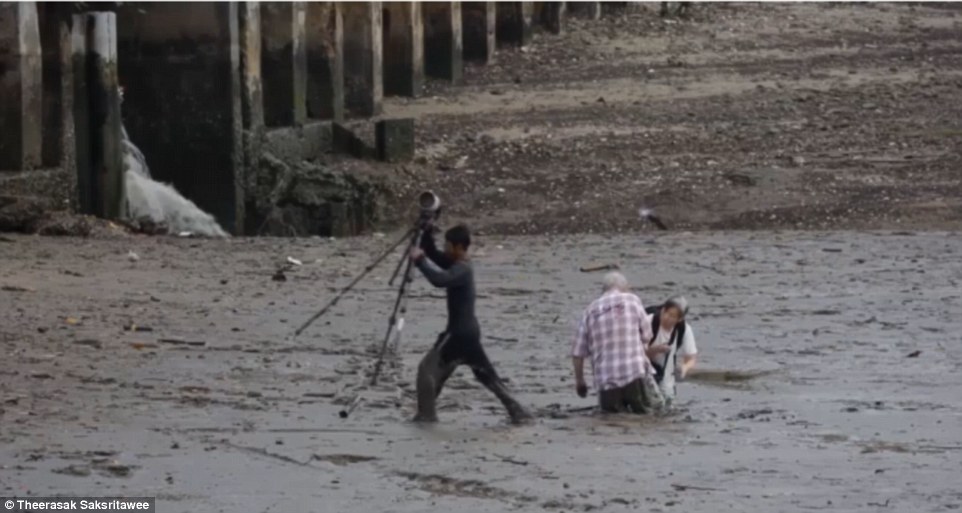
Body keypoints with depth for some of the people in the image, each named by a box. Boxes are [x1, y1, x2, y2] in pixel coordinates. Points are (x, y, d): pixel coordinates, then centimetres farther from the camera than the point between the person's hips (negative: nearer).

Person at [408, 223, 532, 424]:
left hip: (460, 333, -10)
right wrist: (426, 232, 1)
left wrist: (419, 260, -30)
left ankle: (426, 414, -2)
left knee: (428, 368, -3)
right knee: (486, 374, 14)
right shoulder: (457, 264, 11)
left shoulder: (461, 270, -18)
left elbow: (439, 279, -37)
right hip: (468, 331, 10)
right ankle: (517, 411, 11)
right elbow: (432, 254, 17)